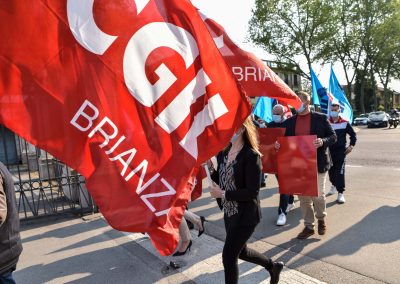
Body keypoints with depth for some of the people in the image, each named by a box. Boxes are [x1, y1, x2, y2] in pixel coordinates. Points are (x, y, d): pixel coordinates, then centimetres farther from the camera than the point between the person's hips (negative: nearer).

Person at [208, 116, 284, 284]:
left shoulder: (251, 156, -21)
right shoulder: (223, 152, 1)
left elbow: (252, 192, -22)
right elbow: (221, 180, 7)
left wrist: (223, 194, -23)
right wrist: (210, 167, -9)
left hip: (245, 215, -8)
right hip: (229, 212, 8)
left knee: (228, 256, 2)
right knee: (240, 251, 23)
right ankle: (273, 266, 48)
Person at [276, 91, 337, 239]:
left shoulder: (321, 118, -2)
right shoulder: (289, 121, 7)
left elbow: (333, 137, -1)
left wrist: (323, 141, -22)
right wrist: (278, 144, -11)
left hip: (317, 163, -3)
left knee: (318, 194, 3)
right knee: (303, 196, 9)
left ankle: (321, 219, 34)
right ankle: (308, 226, 25)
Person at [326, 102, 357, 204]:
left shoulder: (345, 123, -1)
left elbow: (353, 134, 8)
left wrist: (351, 145, -3)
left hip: (341, 151, -2)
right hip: (329, 151, 3)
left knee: (340, 172, -8)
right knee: (331, 171, 13)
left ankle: (340, 193, -1)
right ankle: (334, 186, 38)